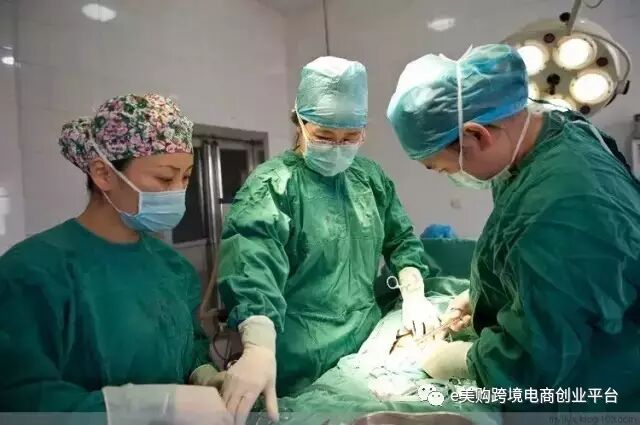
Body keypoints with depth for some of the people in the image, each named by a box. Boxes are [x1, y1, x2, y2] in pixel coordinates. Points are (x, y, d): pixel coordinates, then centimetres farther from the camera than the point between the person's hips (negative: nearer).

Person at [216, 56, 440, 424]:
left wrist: (413, 294, -4)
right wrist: (260, 348, -45)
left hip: (369, 342, 6)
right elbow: (253, 264, -31)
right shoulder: (272, 184, -16)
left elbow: (402, 239, 12)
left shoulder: (370, 176, 5)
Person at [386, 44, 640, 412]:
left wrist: (460, 358, -13)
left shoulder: (563, 217, -40)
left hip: (583, 398, -8)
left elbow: (534, 360, -29)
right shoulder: (556, 132, -8)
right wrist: (482, 294, 1)